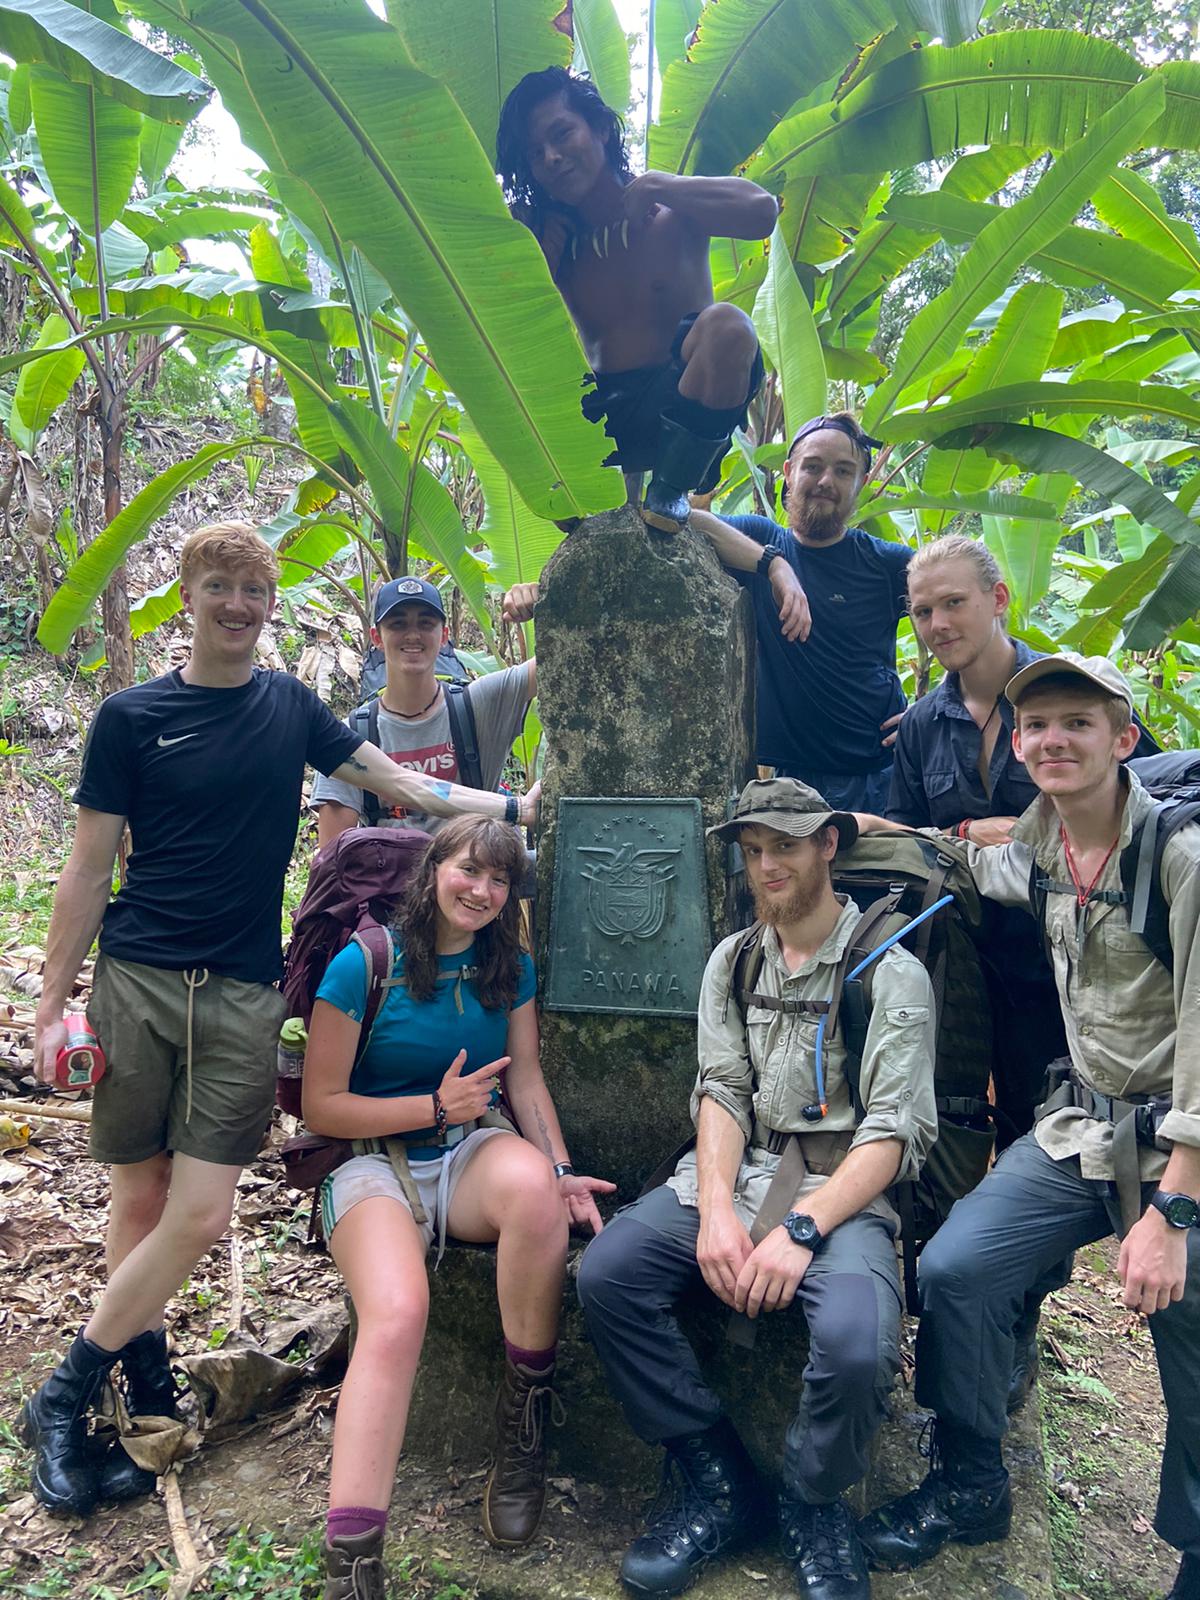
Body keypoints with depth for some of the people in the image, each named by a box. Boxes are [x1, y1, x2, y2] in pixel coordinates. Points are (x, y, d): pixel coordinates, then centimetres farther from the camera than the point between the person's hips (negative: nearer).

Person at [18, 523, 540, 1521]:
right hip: (135, 981, -1)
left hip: (243, 993, 2)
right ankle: (148, 1392, 24)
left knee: (201, 1215, -3)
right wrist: (53, 1004, 1)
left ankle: (65, 1400, 16)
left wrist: (519, 807, 7)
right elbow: (88, 870, 3)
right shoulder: (132, 718, 2)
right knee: (141, 1198, 4)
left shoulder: (292, 708, 9)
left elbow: (403, 786, 13)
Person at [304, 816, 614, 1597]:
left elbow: (527, 1079, 5)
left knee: (531, 1180, -35)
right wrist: (436, 1106, -12)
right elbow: (322, 1105, -4)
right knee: (397, 1313, -33)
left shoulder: (511, 968, 9)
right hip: (376, 1162, -3)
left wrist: (561, 1170, -11)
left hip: (474, 1154, 3)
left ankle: (525, 1418, -14)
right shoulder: (363, 965, -6)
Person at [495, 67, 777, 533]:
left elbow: (761, 211, -20)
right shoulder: (552, 238, 11)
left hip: (682, 410, -3)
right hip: (600, 420, 4)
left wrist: (655, 185, -13)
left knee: (726, 325, -33)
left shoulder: (670, 211, 0)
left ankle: (670, 491, -19)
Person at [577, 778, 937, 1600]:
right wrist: (715, 1209, -12)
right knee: (607, 1271, -19)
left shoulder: (892, 971, -3)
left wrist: (800, 1228, -21)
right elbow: (720, 1091, 5)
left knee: (855, 1340, -32)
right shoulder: (732, 961, 12)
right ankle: (720, 1486, 0)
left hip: (842, 1188, -4)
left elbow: (894, 1130, -10)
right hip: (735, 1171, 5)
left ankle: (814, 1507, 4)